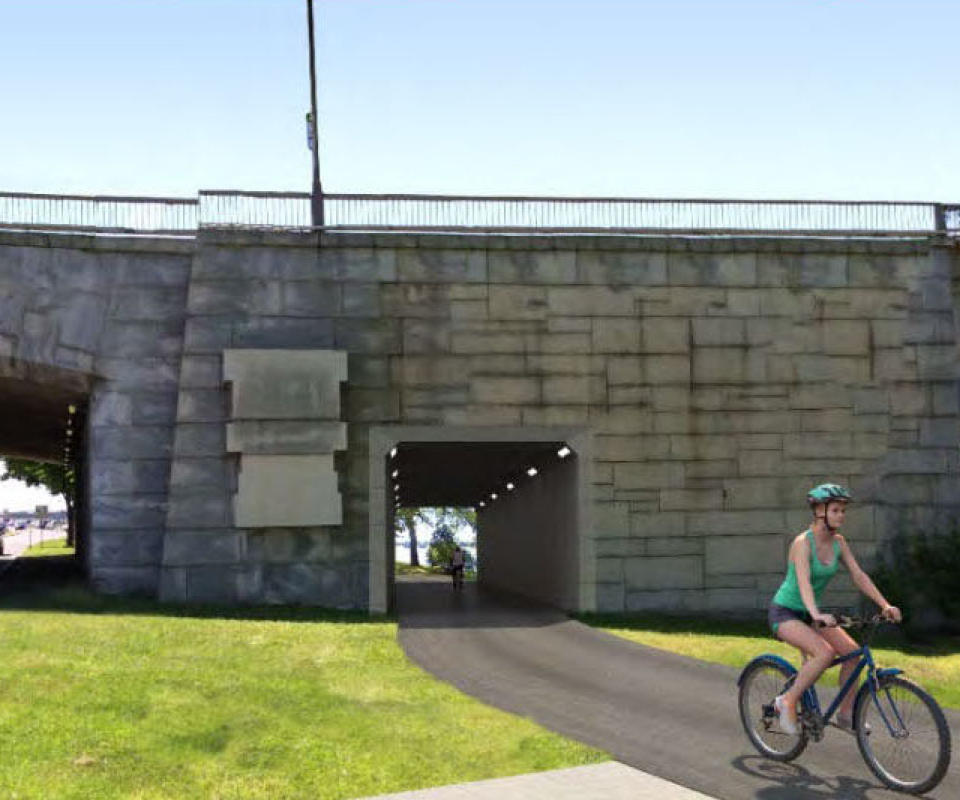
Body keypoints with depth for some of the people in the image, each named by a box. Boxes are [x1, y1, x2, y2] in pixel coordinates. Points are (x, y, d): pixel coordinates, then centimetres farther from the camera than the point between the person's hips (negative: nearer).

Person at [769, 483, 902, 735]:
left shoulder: (838, 542, 1)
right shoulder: (803, 543, -21)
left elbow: (859, 576, 0)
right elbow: (803, 582, -34)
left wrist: (885, 605, -12)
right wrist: (817, 615, -50)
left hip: (808, 613, 7)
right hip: (785, 612, -7)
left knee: (852, 651, -10)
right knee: (825, 653, -28)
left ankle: (846, 714, 5)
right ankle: (787, 702, -12)